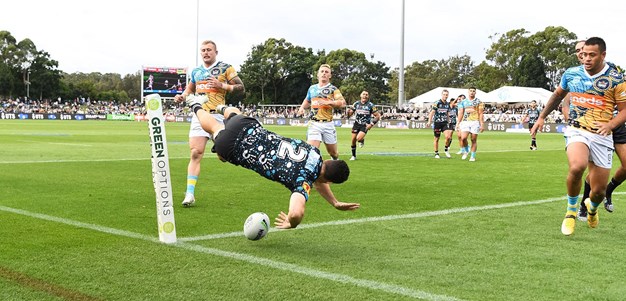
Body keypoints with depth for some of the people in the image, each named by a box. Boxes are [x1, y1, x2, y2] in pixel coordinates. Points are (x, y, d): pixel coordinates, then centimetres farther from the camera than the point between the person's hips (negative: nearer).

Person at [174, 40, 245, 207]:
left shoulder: (225, 68, 3)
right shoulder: (196, 71, 17)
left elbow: (240, 87, -1)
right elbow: (190, 88, 32)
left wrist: (222, 85, -14)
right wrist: (183, 96, 10)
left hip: (217, 114, -3)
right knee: (195, 153, -7)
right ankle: (190, 193, -9)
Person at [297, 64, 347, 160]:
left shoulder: (333, 89, 1)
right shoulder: (312, 88, 13)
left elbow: (343, 103, -14)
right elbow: (307, 101, 33)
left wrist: (328, 102, -26)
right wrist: (302, 108, 13)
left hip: (328, 124, -1)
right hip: (314, 124, 2)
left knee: (333, 152, 12)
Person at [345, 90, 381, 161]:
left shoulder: (371, 105, -8)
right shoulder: (356, 104, 0)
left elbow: (377, 116, -4)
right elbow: (349, 114, 4)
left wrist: (371, 124, -13)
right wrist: (348, 112, -21)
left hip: (365, 125, -3)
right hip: (356, 124, 3)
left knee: (359, 138, -24)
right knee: (353, 140, 0)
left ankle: (362, 141, 14)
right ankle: (353, 156, 20)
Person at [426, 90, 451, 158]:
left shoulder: (447, 104, 8)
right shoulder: (437, 103, -9)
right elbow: (432, 112, -13)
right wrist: (429, 121, -22)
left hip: (444, 122, 4)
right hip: (437, 122, -4)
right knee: (437, 138, 4)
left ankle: (446, 150, 6)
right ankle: (436, 153, 16)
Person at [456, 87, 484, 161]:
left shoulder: (479, 102, 4)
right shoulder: (463, 102, 11)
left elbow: (480, 114, 1)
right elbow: (460, 113, 11)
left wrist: (482, 124, -5)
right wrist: (458, 123, 3)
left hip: (475, 122, -1)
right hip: (465, 122, 2)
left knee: (474, 140, 0)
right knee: (463, 138, -15)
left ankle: (473, 156, 9)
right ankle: (466, 151, 12)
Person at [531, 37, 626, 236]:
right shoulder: (571, 74, 4)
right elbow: (558, 95, 22)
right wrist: (541, 117, 22)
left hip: (602, 137, 0)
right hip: (577, 131, 0)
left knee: (599, 191, 3)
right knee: (577, 167, -33)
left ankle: (592, 208, 44)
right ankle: (571, 211, -7)